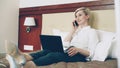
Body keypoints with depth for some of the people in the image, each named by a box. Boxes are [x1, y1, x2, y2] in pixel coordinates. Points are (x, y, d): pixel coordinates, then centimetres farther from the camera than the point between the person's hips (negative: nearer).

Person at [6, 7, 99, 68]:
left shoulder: (92, 31, 10)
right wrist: (73, 30, 12)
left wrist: (78, 49, -22)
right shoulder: (76, 30, 30)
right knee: (48, 50, -27)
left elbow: (91, 53, -3)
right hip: (69, 52, 6)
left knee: (53, 54, -35)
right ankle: (23, 58, -54)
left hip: (81, 55, -6)